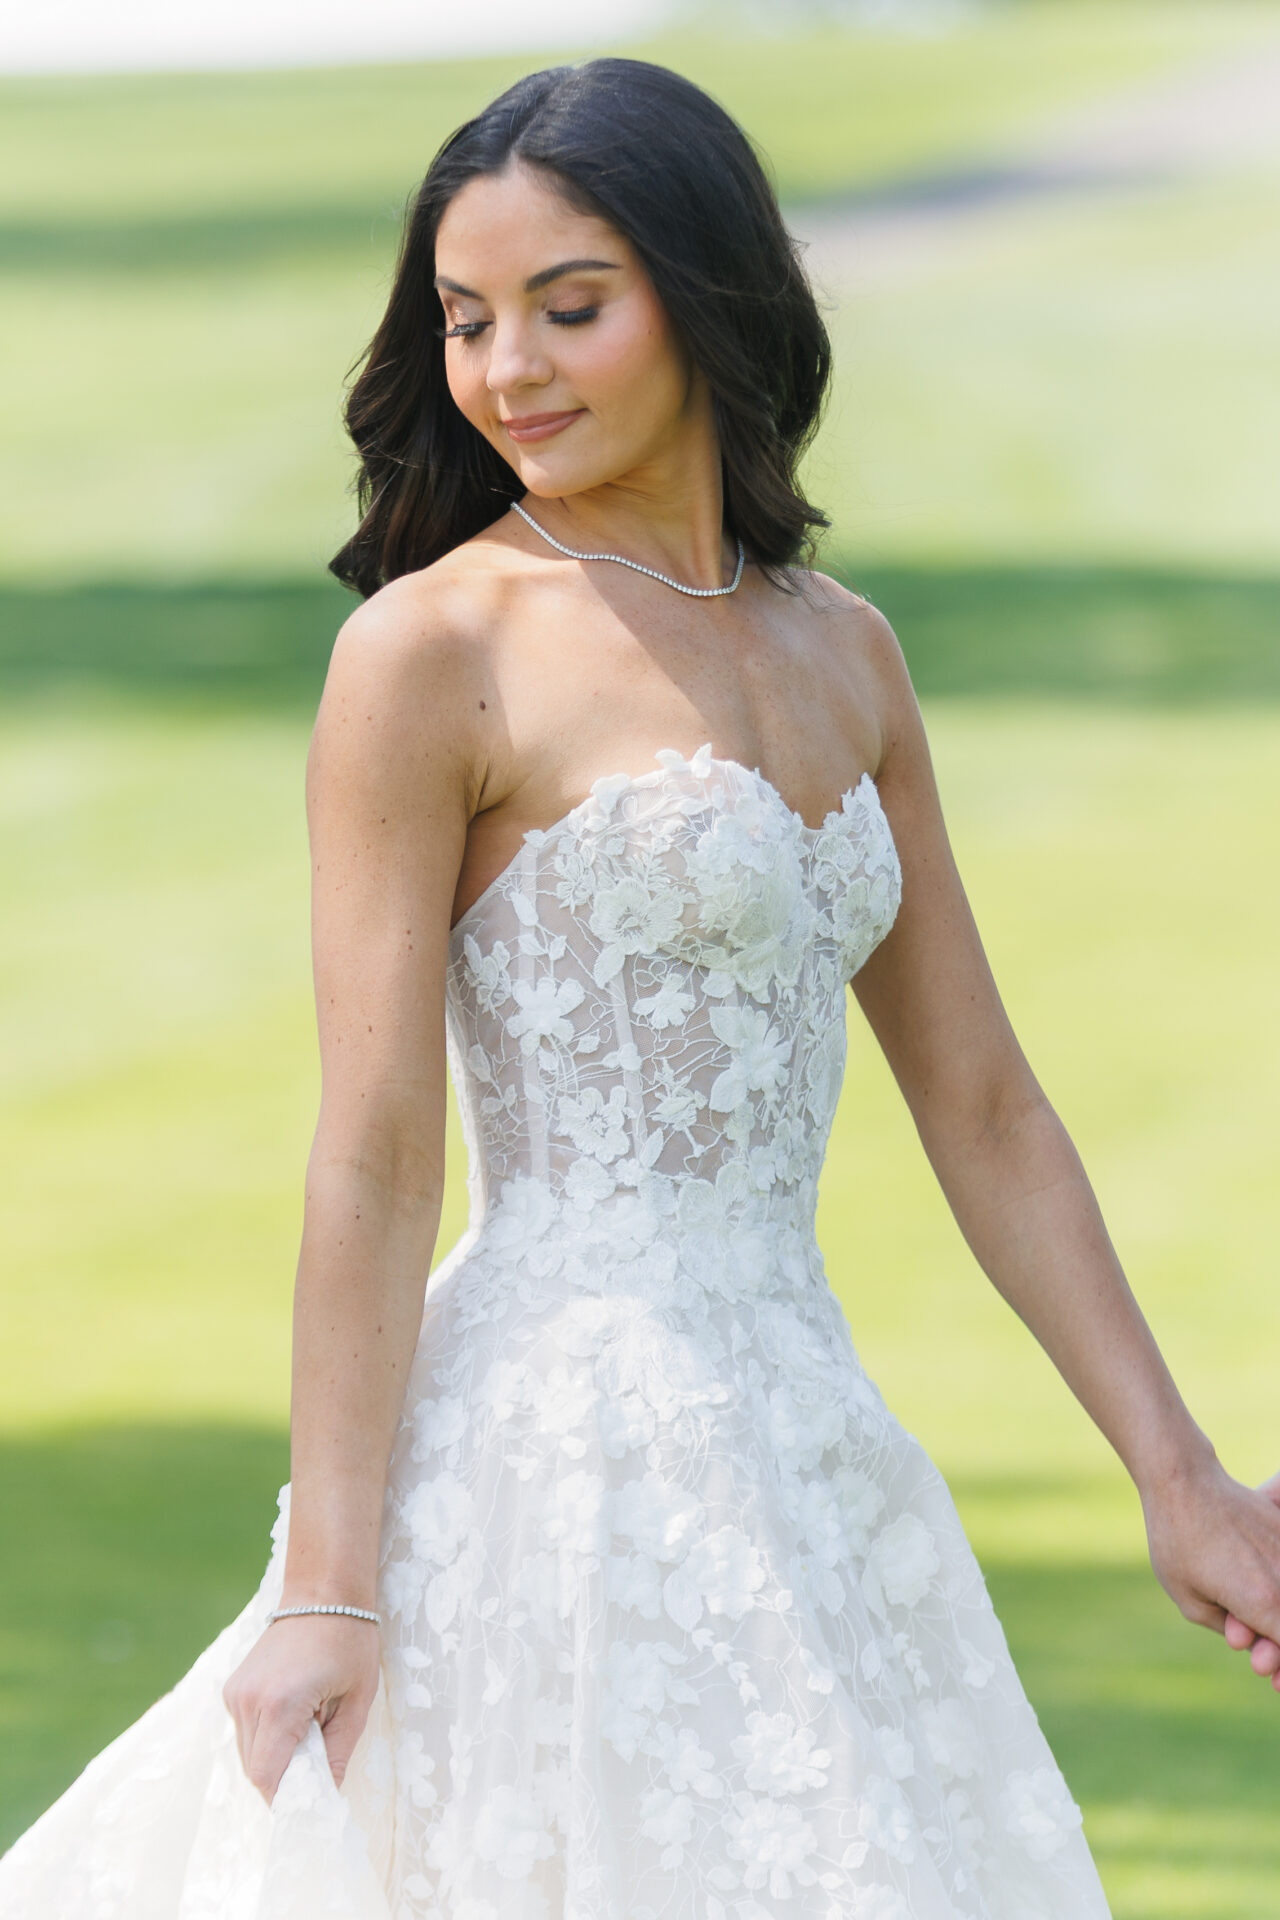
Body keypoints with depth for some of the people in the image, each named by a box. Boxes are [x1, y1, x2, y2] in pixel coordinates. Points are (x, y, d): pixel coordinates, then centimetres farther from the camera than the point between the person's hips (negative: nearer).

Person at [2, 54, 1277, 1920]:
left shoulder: (840, 651, 12)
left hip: (804, 1453, 7)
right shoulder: (429, 652, -8)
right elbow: (373, 1158, -11)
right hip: (566, 1455, -7)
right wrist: (328, 1585, -15)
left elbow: (984, 1107, 14)